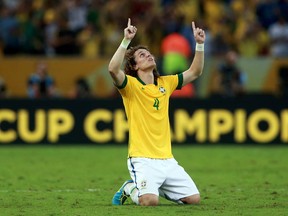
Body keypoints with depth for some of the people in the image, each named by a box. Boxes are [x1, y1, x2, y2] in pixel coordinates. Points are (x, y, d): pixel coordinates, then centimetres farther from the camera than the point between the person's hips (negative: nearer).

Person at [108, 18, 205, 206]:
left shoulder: (165, 83, 14)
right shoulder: (131, 85, -4)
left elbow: (195, 72, 18)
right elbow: (113, 69, -24)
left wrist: (200, 44, 7)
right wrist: (126, 41, -29)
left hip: (167, 160, 6)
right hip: (143, 160, -6)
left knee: (194, 198, -1)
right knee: (149, 201, -29)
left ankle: (158, 188, 24)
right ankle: (131, 189, 6)